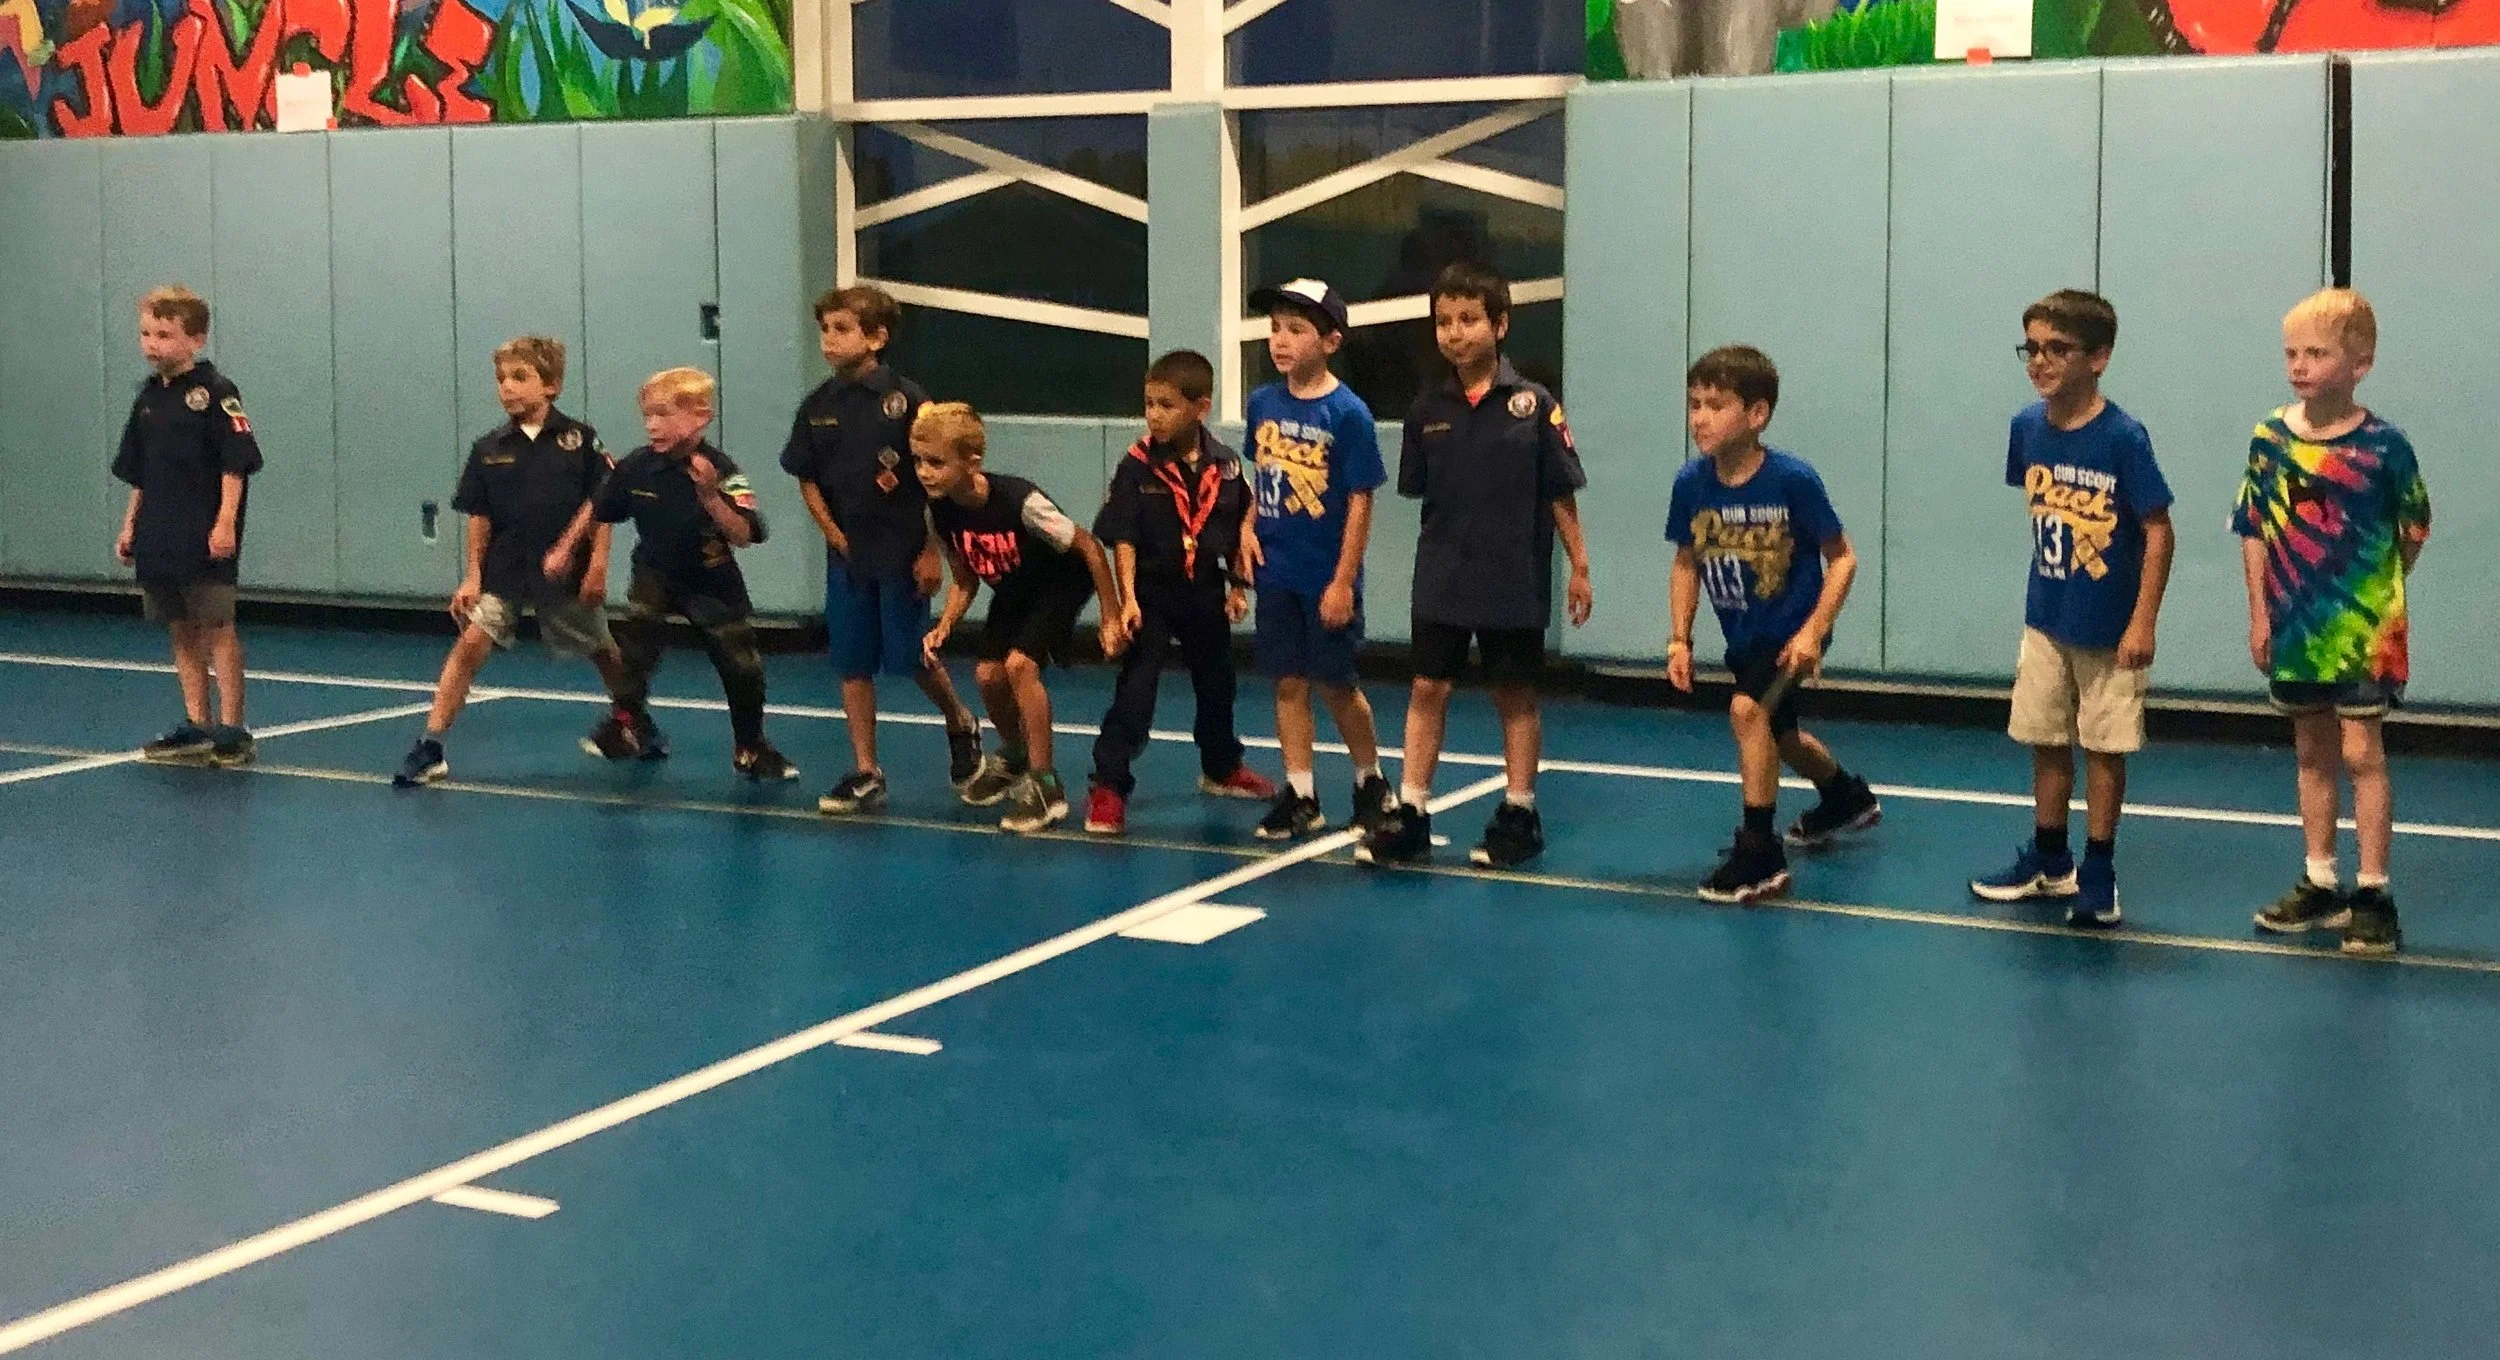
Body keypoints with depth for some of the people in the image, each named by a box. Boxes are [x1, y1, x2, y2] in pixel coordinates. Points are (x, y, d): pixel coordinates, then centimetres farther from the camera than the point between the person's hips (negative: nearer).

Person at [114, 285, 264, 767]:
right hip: (160, 538, 7)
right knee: (182, 631, 11)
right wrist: (129, 526, 17)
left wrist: (226, 523, -19)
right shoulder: (149, 397, 12)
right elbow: (139, 474, 19)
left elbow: (236, 463, -13)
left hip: (206, 541, -7)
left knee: (217, 628, -3)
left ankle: (232, 730, 1)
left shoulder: (215, 392, -9)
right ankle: (196, 726, 19)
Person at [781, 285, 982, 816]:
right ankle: (865, 773, 15)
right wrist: (833, 533, 0)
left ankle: (960, 722, 29)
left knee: (910, 658, 0)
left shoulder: (905, 399, -11)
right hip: (847, 554, 5)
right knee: (853, 665, 6)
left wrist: (931, 551, -10)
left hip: (902, 554, -4)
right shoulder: (819, 405, 2)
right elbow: (806, 477, 10)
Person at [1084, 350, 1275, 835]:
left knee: (1216, 685, 20)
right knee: (1134, 691, -7)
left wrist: (1238, 587, 4)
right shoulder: (1138, 465, -13)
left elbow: (1238, 532, 6)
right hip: (1151, 595, -4)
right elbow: (1123, 537, -15)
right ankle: (1108, 786, -3)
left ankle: (1221, 768, 41)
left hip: (1206, 595, 4)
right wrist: (1127, 597, -22)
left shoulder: (1225, 466, -4)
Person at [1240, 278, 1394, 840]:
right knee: (1289, 683, 8)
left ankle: (1371, 782, 26)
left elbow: (1360, 502, -12)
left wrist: (1344, 581, -14)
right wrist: (1248, 526, -1)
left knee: (1335, 684, 5)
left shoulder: (1348, 412, -13)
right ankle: (1300, 795, 16)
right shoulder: (1263, 403, 2)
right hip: (1275, 573, 5)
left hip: (1326, 578, -5)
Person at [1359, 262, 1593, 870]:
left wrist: (1578, 567, -2)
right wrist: (1440, 544, 3)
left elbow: (1560, 493, -4)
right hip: (1441, 580, 3)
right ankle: (1410, 812, 9)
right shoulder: (1428, 409, 0)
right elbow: (1419, 490, 9)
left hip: (1514, 580, -2)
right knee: (1428, 688, 3)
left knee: (1515, 694, 8)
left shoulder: (1533, 404, -7)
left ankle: (1519, 815, 19)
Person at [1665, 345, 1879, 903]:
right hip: (1743, 634, 6)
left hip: (1793, 629, -6)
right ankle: (1849, 798, 56)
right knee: (1779, 735, 24)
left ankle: (1760, 853, -17)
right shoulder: (1690, 484, -11)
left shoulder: (1793, 480, -24)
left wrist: (1813, 632, -24)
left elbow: (1841, 559, -15)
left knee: (1748, 709, -28)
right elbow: (1686, 563, 3)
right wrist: (1680, 639, -4)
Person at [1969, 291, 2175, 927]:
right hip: (2045, 619, 5)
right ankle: (2049, 862, 29)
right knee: (2046, 740, 14)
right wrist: (2053, 580, 11)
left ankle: (2098, 874, 16)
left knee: (2104, 747, 5)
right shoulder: (2027, 428, -3)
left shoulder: (2123, 438, -19)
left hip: (2110, 629, -5)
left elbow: (2158, 531, -16)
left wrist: (2143, 622, -17)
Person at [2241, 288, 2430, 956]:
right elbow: (2253, 530, 4)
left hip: (2362, 627, -4)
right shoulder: (2269, 438, -2)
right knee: (2312, 752, 13)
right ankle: (2320, 883, 24)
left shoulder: (2383, 445, -12)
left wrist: (2381, 588, 3)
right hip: (2295, 627, 4)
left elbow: (2415, 526, 1)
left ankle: (2373, 893, 5)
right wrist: (2260, 613, 3)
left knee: (2360, 751, -3)